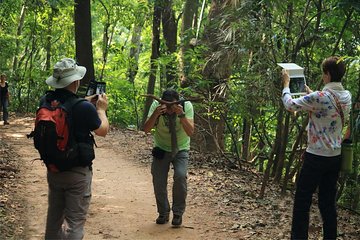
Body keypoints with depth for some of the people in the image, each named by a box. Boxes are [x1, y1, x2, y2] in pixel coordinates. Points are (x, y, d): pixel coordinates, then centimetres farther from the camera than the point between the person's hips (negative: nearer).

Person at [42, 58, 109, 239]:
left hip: (53, 169, 6)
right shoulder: (84, 108, -22)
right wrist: (101, 109, 11)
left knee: (54, 217, 19)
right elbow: (103, 131, -3)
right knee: (75, 221, 2)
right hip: (78, 172, -6)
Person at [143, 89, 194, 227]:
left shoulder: (186, 106, -23)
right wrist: (155, 114, -44)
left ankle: (178, 213, -3)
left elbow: (190, 132, -29)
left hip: (181, 150, -1)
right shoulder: (156, 106, -21)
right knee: (158, 182, -4)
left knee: (180, 176, -22)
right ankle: (163, 213, 21)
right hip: (161, 150, 1)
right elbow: (146, 130, -27)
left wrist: (181, 115, -43)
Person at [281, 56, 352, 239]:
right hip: (335, 157, 7)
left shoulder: (319, 97, -19)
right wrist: (310, 92, 31)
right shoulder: (346, 97, 3)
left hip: (316, 157, -7)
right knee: (328, 202, 13)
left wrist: (286, 83, 8)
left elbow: (290, 105, -8)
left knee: (302, 202, 2)